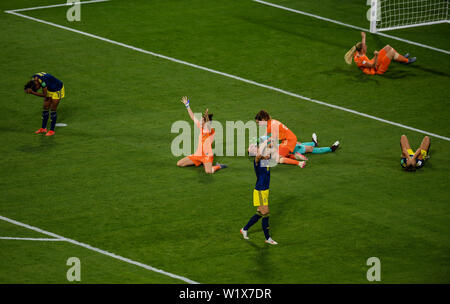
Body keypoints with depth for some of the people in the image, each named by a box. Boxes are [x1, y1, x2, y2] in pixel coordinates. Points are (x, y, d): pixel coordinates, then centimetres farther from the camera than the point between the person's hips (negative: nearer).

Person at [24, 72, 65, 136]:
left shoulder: (42, 80, -38)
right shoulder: (33, 78, -12)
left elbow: (44, 95, -32)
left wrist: (32, 92, -38)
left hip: (57, 90, -8)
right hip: (49, 89, 8)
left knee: (53, 110, -6)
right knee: (45, 108, 7)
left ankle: (52, 130, 3)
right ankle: (43, 128, 18)